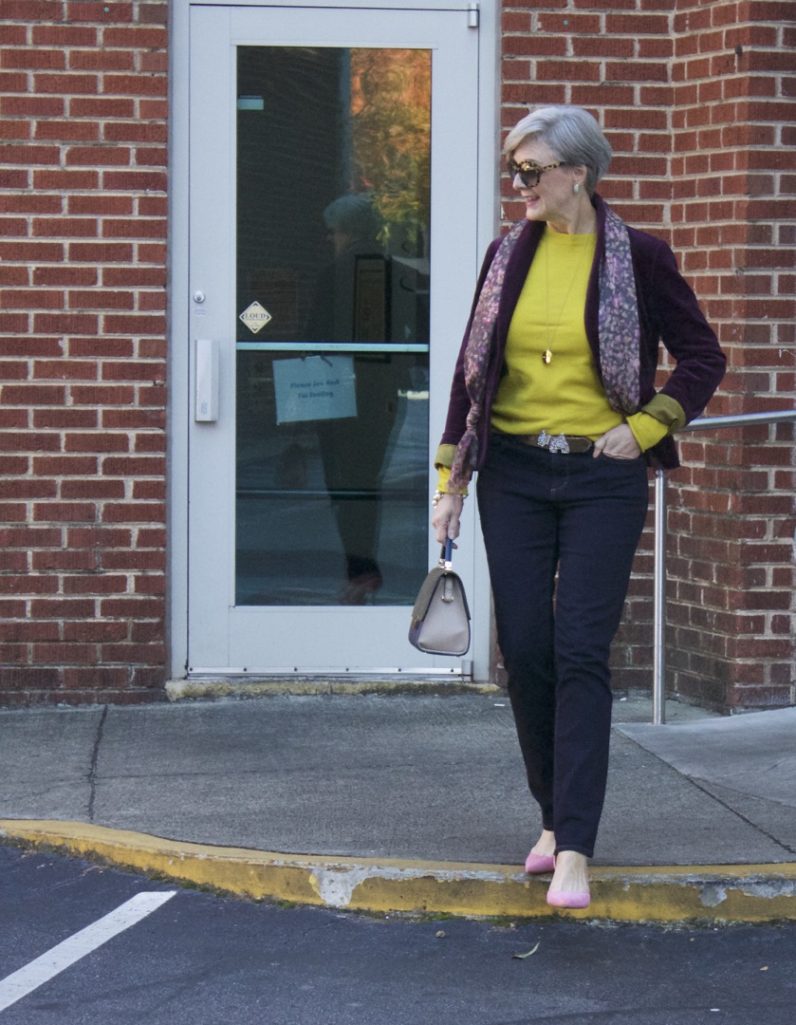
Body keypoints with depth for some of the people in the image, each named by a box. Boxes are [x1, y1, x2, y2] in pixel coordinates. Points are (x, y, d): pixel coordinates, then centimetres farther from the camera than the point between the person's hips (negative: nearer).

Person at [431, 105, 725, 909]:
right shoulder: (508, 255, 6)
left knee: (581, 652, -10)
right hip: (513, 474, 4)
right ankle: (556, 817, 21)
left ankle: (574, 851, -11)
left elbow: (703, 358, 3)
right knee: (524, 651, 4)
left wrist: (644, 427, -6)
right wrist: (450, 483, 7)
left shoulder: (637, 258, -5)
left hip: (602, 479, -4)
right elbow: (471, 368, 10)